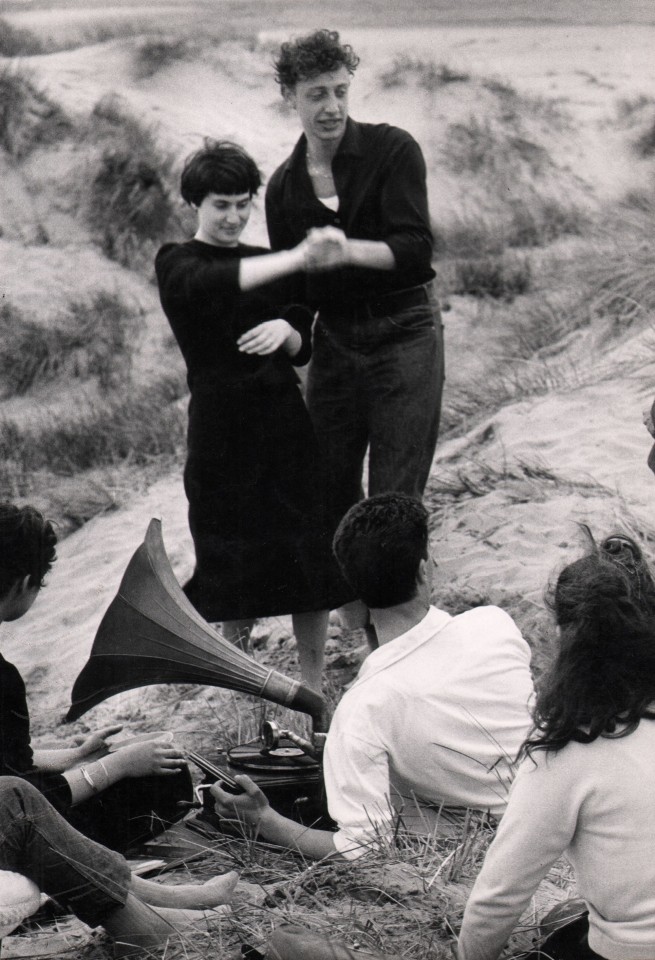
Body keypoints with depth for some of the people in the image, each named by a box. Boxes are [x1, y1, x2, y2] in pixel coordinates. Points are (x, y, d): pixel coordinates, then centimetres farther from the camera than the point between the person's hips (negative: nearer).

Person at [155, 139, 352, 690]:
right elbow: (213, 285, -27)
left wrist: (286, 330, -16)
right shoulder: (177, 264, -2)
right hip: (222, 425, -4)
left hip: (284, 421, 4)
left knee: (312, 560, 0)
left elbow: (302, 349, 9)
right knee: (235, 562, 2)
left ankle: (314, 688, 10)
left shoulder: (269, 263, 13)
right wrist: (298, 258, -38)